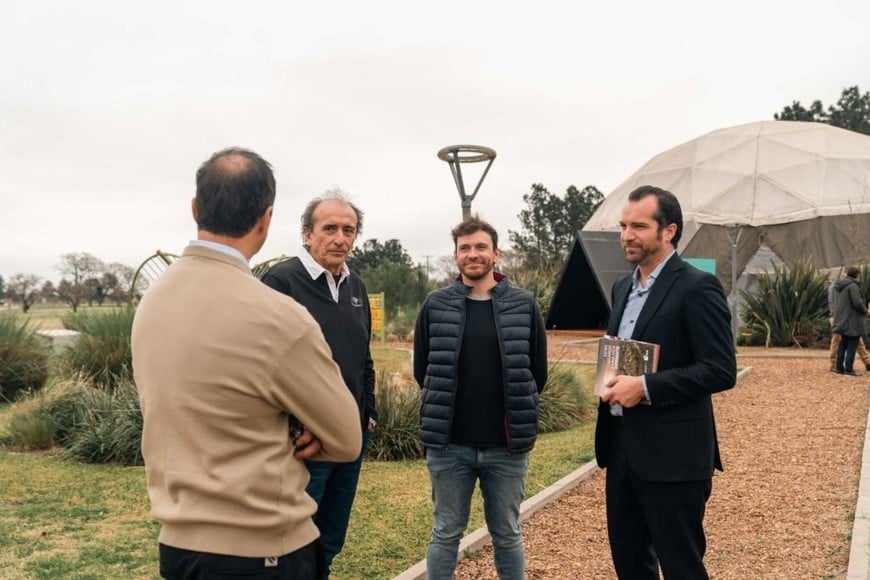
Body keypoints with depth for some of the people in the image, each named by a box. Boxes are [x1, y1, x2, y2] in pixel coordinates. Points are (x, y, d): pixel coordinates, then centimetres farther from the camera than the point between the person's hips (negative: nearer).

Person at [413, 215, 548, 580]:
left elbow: (538, 372, 6)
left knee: (507, 535, 14)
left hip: (507, 445, 0)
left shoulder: (524, 305, 0)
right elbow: (422, 370, 8)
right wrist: (444, 408, 9)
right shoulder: (435, 305, 1)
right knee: (446, 534, 12)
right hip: (448, 444, 0)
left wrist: (515, 409, 8)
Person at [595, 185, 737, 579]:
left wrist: (646, 387, -21)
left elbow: (721, 370, -18)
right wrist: (611, 380, 1)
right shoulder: (623, 287, 12)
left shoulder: (697, 287, -13)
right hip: (621, 444, 8)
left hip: (672, 452, -8)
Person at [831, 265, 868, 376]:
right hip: (852, 320, -8)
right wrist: (865, 311, -1)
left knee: (843, 343, 14)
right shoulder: (852, 285, -16)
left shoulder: (837, 285, 8)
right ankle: (848, 369, -3)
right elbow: (857, 302, -19)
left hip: (841, 319, 8)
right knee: (852, 345, -3)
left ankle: (839, 367, 15)